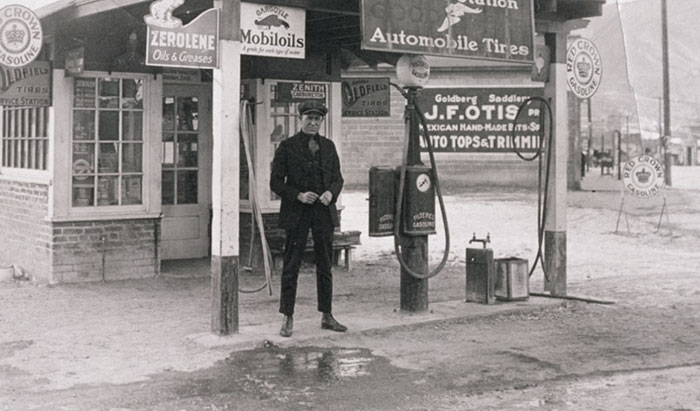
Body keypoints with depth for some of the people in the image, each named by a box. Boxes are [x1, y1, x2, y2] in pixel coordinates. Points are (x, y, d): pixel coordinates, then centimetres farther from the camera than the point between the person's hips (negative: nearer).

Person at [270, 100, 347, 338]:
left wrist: (331, 192, -7)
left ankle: (327, 316, 19)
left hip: (324, 211, 4)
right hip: (296, 213, -4)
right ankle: (288, 318, 6)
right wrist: (298, 195, -15)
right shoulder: (287, 146, -1)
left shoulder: (328, 146, 11)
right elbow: (276, 182, -3)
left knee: (325, 266, 10)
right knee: (291, 266, -1)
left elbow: (338, 178, 14)